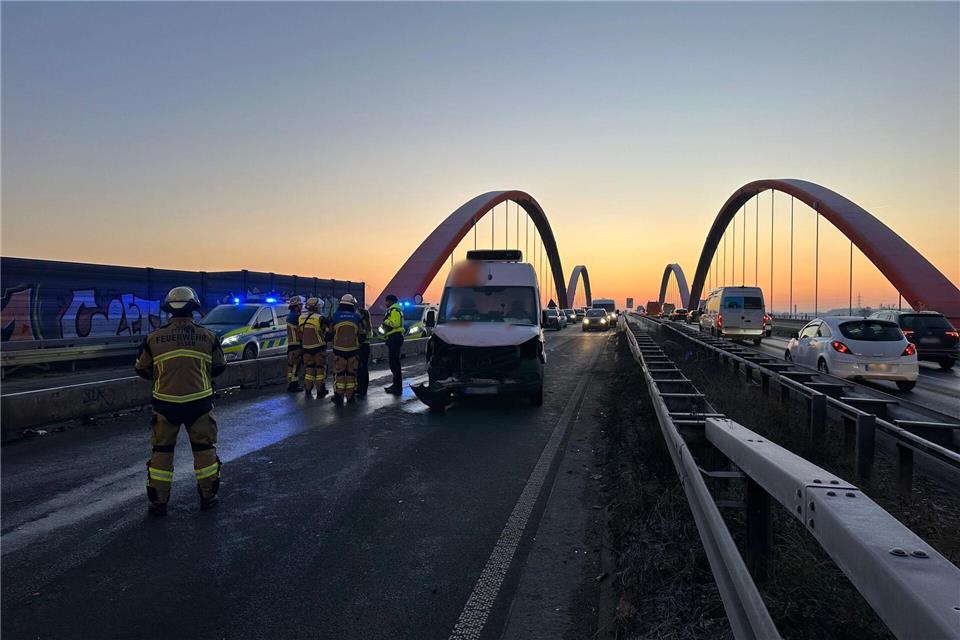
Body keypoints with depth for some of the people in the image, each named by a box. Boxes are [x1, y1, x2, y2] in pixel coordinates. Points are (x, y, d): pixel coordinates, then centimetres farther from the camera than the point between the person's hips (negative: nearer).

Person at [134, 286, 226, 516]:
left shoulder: (153, 338, -3)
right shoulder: (207, 336, -3)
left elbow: (142, 369, 7)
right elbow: (219, 367, 7)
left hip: (166, 403, 0)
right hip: (199, 402, 0)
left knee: (162, 450, 13)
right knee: (204, 448, 14)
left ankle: (158, 501, 17)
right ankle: (208, 496, 21)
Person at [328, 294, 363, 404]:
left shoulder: (335, 317, -3)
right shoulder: (357, 317, 1)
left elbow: (329, 335, 2)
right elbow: (362, 335, 5)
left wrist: (332, 341, 23)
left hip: (339, 350, -1)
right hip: (353, 350, 1)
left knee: (339, 373, 4)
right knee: (351, 373, 9)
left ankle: (339, 396, 3)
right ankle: (350, 396, 12)